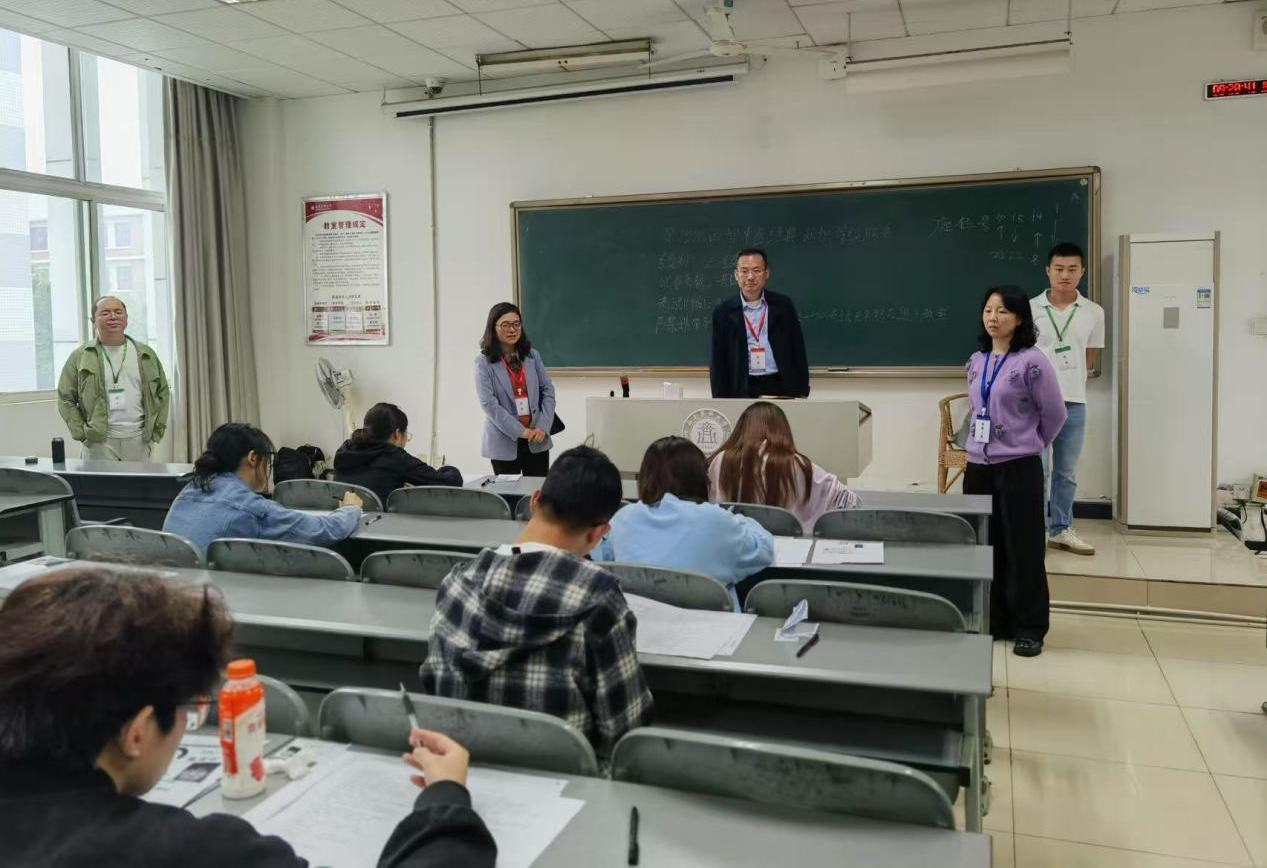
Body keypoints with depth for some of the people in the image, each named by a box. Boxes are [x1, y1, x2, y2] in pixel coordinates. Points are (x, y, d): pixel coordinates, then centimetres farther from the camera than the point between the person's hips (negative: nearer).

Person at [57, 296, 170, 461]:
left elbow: (162, 392, 14)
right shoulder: (79, 357, 2)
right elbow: (66, 399, 3)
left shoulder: (146, 355, 9)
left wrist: (157, 429, 5)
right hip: (98, 441, -2)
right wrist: (81, 434, -5)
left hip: (138, 440, 2)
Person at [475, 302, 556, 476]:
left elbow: (548, 391, 6)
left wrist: (543, 427, -9)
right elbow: (488, 403, -11)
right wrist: (520, 431, -16)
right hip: (504, 442, -3)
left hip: (537, 441, 3)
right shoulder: (484, 362, -2)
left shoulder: (533, 356, 10)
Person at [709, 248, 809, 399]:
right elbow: (717, 361, 5)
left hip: (779, 388, 0)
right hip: (741, 391, 0)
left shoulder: (783, 306, 6)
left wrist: (801, 392, 1)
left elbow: (798, 352, 7)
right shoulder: (723, 312, 5)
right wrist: (721, 399, -1)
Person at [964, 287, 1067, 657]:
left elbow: (1055, 413, -4)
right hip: (978, 466, 6)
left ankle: (1029, 628, 13)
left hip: (1019, 467, -6)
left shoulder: (1032, 361, -11)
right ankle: (993, 621, 24)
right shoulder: (976, 362, 7)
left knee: (1023, 550, 1)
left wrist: (1029, 444, 7)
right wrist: (984, 444, 13)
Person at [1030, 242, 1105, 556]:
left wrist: (1066, 378, 9)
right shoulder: (1029, 309, -4)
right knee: (1037, 469, -3)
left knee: (1066, 472, 11)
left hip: (1074, 401, 3)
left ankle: (1061, 530, 21)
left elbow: (1090, 356, 15)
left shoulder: (1094, 312, 3)